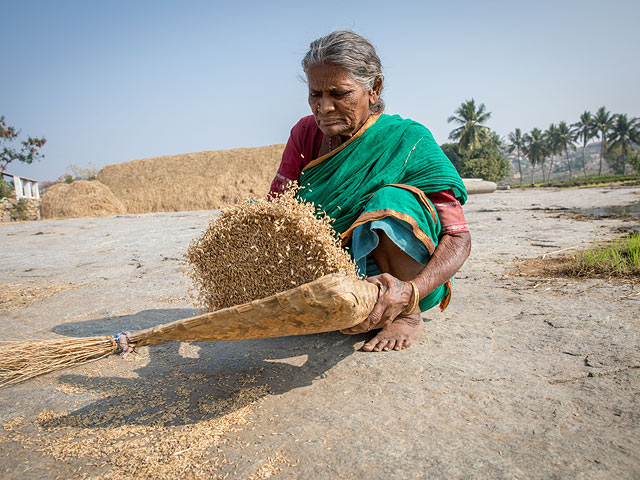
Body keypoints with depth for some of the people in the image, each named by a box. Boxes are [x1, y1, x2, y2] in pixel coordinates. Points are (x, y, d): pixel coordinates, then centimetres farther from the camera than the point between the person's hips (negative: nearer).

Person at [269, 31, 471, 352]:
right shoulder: (305, 135, -1)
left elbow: (458, 238, -22)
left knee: (391, 198, -30)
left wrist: (411, 291, -41)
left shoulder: (407, 139, -15)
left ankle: (408, 316, -13)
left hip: (409, 275, -4)